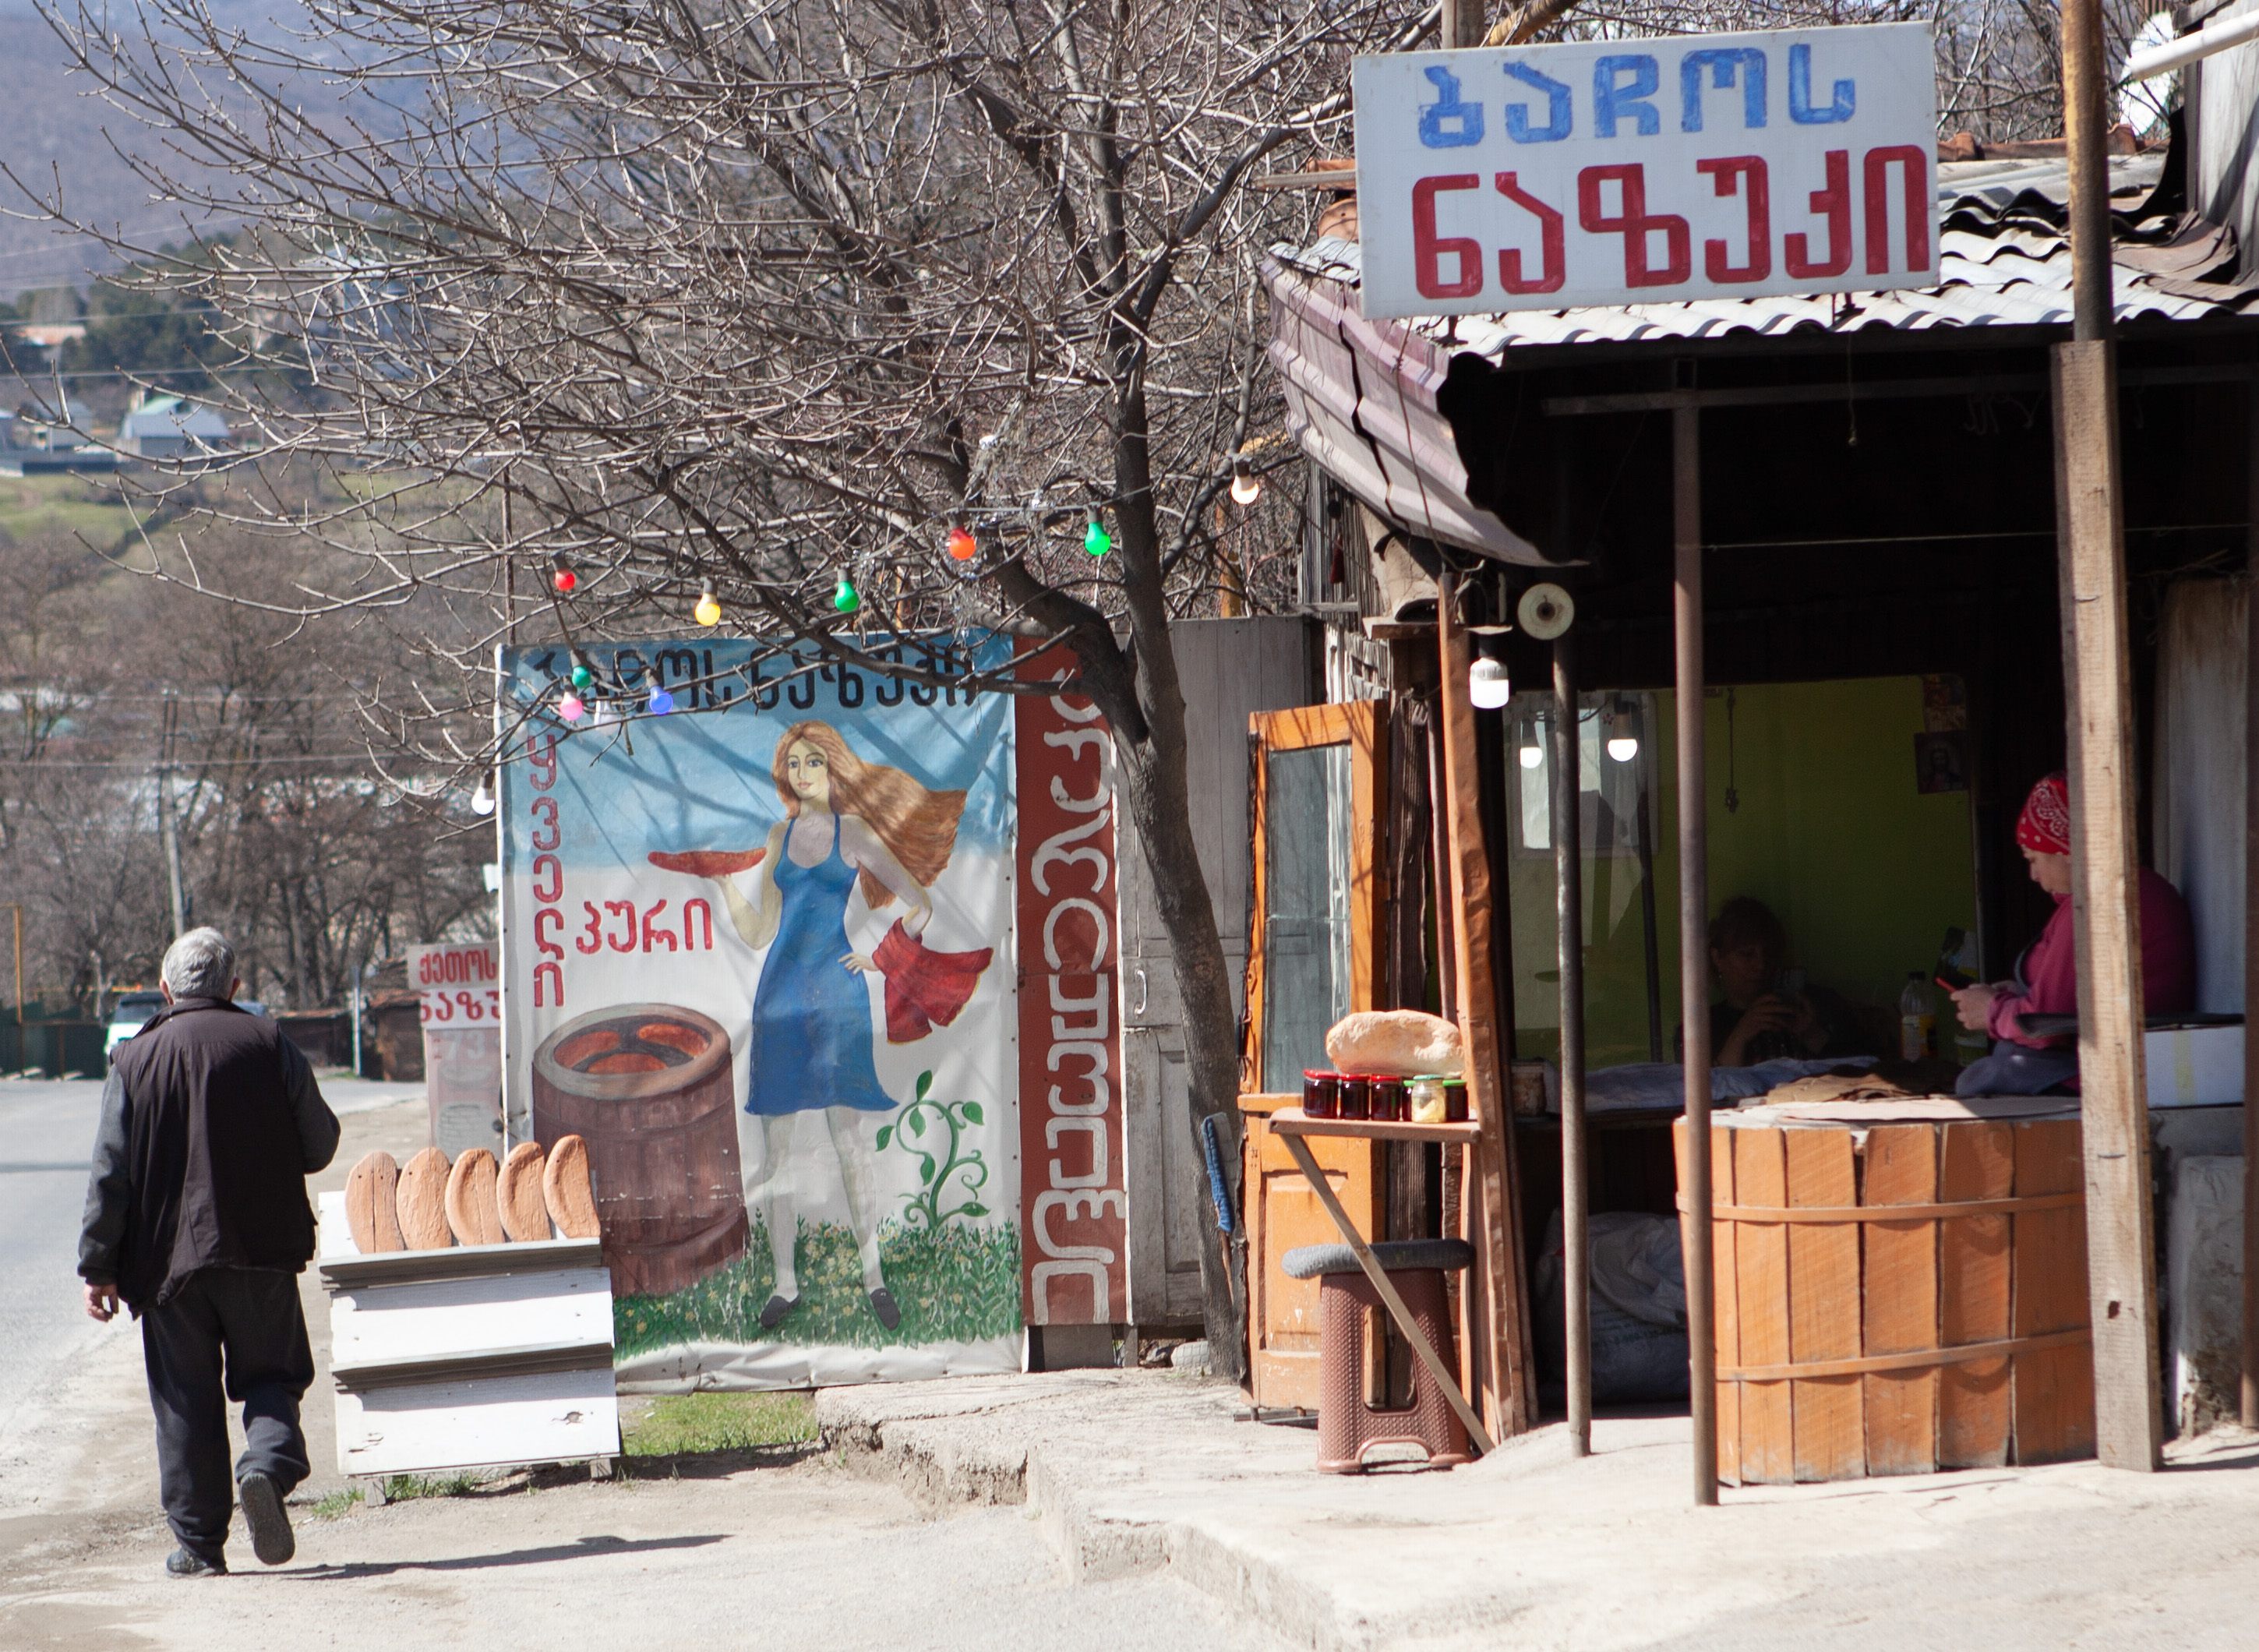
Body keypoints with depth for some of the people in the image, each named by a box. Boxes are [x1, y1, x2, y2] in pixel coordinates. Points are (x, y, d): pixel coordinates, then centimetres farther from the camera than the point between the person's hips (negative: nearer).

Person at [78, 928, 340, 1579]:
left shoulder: (135, 1060, 0)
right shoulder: (269, 1045, 0)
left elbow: (110, 1175, -2)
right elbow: (319, 1145, 3)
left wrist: (98, 1267, 2)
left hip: (168, 1254, 0)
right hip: (261, 1250, 0)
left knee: (185, 1400, 7)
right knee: (270, 1375, 11)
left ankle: (198, 1541, 8)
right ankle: (268, 1464, -18)